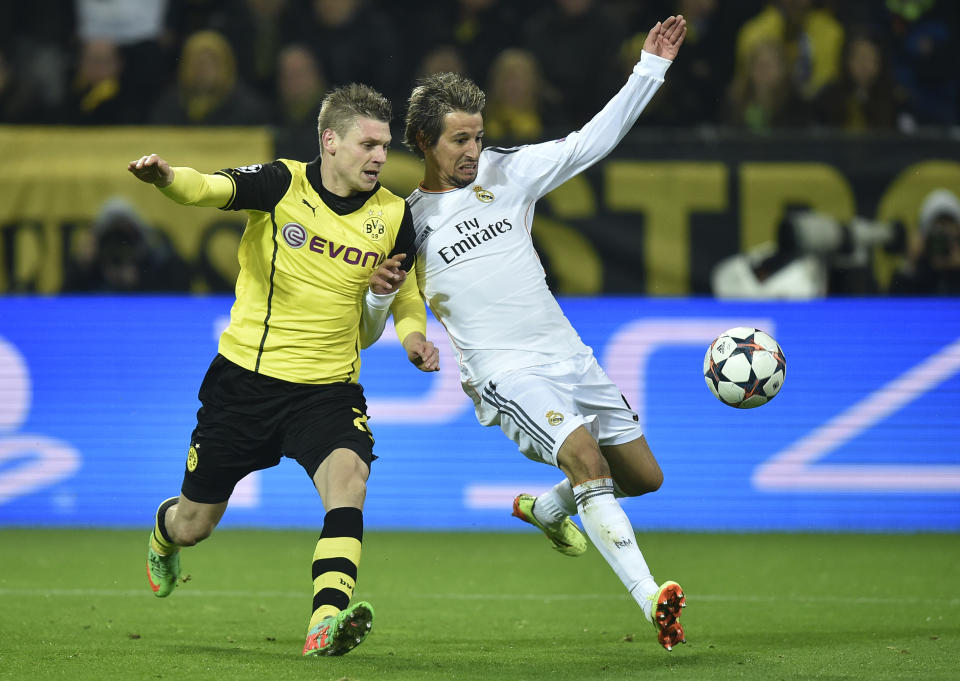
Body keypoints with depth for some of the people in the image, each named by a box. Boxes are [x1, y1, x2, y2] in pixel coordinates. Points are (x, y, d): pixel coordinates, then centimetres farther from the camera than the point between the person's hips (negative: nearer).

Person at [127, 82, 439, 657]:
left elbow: (406, 292, 17)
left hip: (329, 389, 1)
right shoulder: (282, 184, -9)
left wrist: (413, 335, -5)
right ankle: (165, 531, 50)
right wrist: (167, 177, -49)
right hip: (244, 378, -1)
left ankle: (328, 621, -40)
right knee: (194, 526, 11)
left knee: (349, 474, -30)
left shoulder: (393, 215, 0)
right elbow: (209, 189, -26)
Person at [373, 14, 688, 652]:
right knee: (586, 458, -28)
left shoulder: (507, 173, 7)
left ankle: (545, 510, 39)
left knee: (644, 477, 11)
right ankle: (653, 602, -34)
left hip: (569, 357, 6)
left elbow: (591, 141, 8)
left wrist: (651, 69, 1)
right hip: (506, 375, -6)